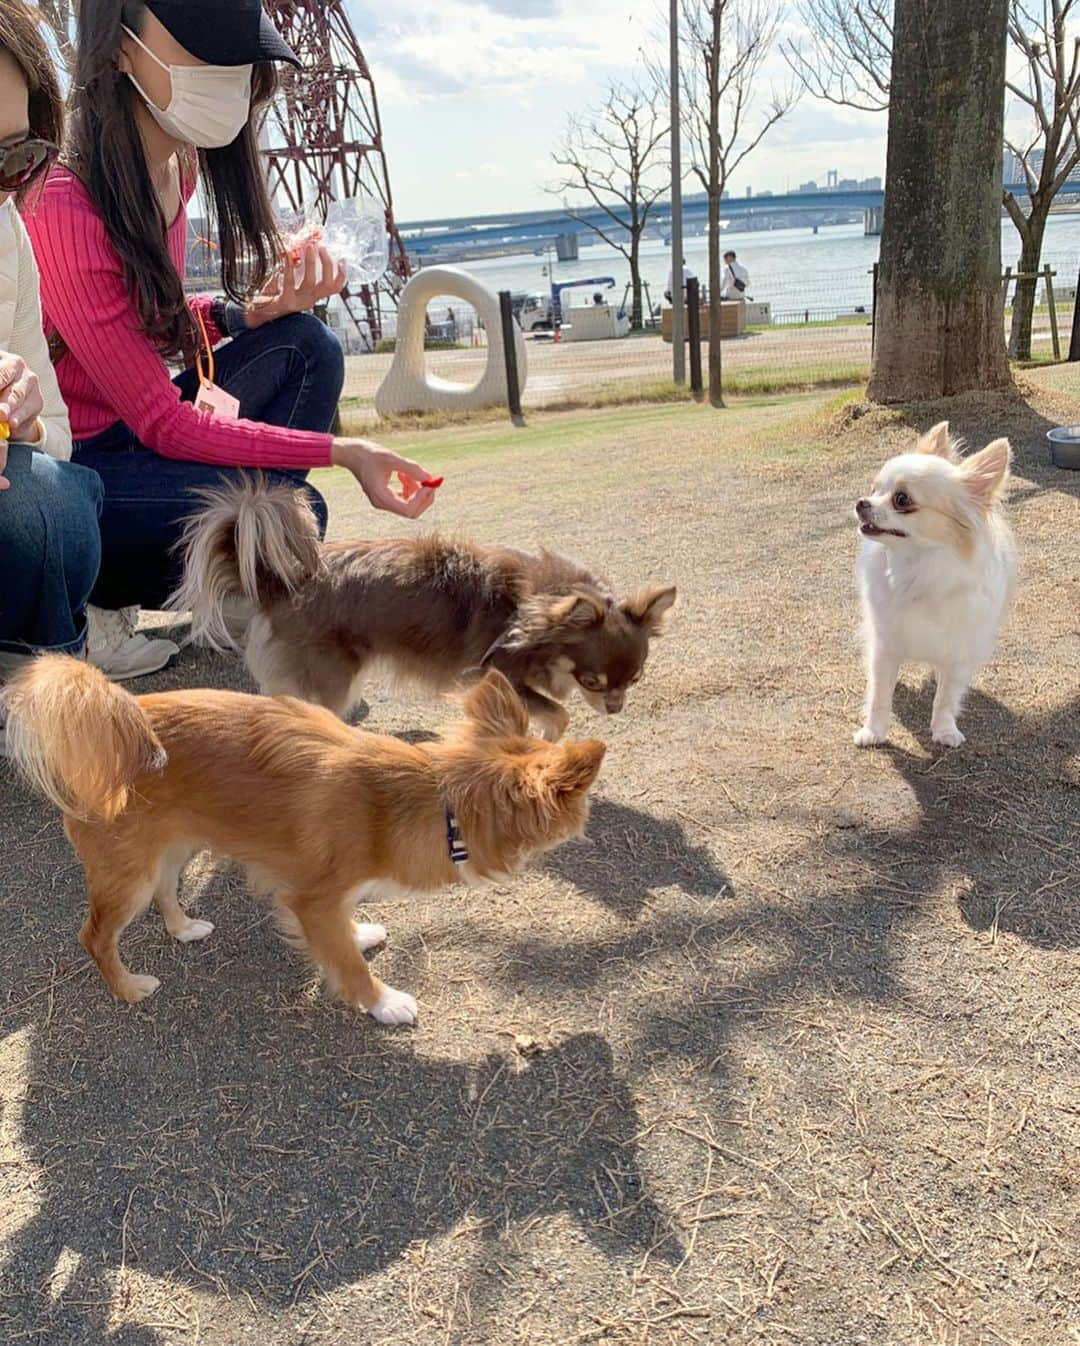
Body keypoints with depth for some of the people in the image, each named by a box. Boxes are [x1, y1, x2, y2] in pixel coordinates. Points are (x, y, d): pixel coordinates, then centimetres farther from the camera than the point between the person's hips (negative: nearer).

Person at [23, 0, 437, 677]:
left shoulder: (176, 163, 0)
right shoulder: (64, 205, -25)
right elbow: (162, 422, -25)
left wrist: (252, 311, -9)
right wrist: (342, 452, -25)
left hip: (121, 435, 9)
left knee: (303, 345, -5)